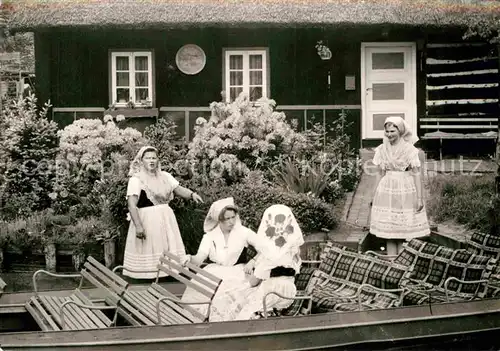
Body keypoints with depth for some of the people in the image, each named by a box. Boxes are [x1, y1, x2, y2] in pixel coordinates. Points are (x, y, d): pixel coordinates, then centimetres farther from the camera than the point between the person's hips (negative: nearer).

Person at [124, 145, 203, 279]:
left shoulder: (165, 176, 10)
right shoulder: (136, 179, -9)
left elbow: (179, 189, 7)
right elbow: (131, 204, -16)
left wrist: (192, 194, -15)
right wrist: (138, 225, -24)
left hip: (166, 218, 6)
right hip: (147, 219, -6)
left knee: (169, 250, 6)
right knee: (148, 250, -3)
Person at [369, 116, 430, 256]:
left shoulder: (409, 149, -6)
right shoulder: (382, 149, 4)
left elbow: (416, 174, -6)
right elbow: (379, 174, 11)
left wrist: (419, 197, -10)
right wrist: (374, 195, 12)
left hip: (405, 191, -3)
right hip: (386, 190, 3)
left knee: (404, 231, -1)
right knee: (388, 230, 4)